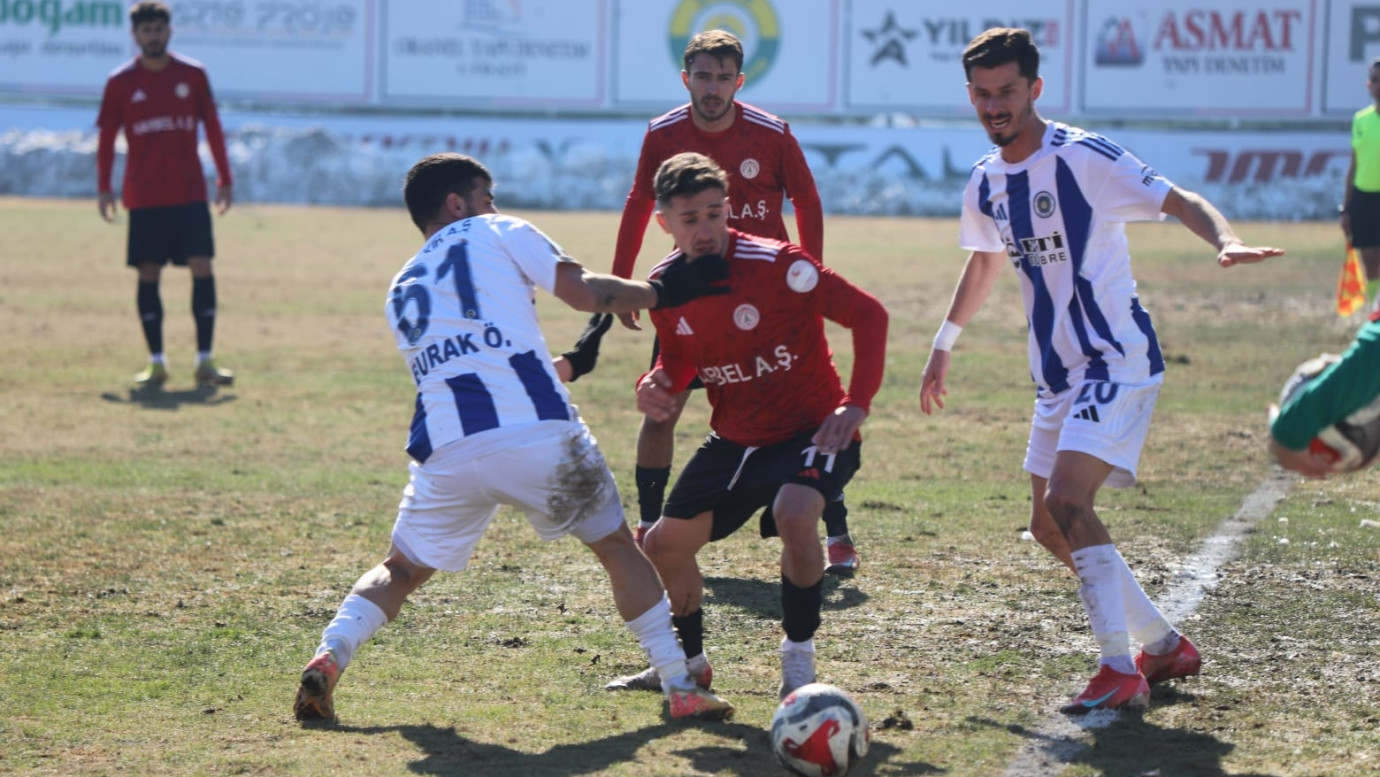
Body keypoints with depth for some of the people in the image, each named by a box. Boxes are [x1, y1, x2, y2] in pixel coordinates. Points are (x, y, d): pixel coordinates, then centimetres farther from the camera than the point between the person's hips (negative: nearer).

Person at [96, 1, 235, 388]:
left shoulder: (193, 74, 5)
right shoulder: (120, 82, 2)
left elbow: (212, 127, 9)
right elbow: (106, 137, 5)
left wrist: (224, 179, 5)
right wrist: (104, 187, -2)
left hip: (190, 195, 1)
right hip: (144, 196, -1)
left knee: (202, 268, -7)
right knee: (148, 274, 0)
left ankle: (205, 362, -4)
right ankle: (156, 363, 8)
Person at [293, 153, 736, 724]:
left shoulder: (401, 290, 28)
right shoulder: (496, 233, 14)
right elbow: (584, 293, 2)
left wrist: (569, 361, 36)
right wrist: (662, 293, 12)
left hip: (448, 452, 3)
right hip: (538, 434, -3)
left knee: (402, 568, 22)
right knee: (617, 547, 14)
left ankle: (329, 656, -3)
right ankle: (681, 687, 9)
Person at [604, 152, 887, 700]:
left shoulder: (774, 264, -23)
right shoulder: (667, 285, -5)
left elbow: (868, 315, -19)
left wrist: (855, 405, -25)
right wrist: (656, 385, -11)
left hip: (810, 430, -6)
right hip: (734, 441, 6)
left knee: (794, 516, -35)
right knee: (664, 544, 6)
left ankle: (799, 663, -15)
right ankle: (688, 663, 33)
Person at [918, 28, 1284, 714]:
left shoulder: (1084, 157, -15)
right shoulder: (985, 183, 8)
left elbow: (1179, 202, -18)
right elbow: (984, 262, 26)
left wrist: (1225, 240, -39)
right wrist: (943, 346, 31)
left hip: (1118, 360, -8)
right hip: (1058, 371, 8)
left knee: (1066, 499, -23)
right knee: (1050, 525, 8)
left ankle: (1121, 670, -16)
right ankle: (1165, 645, 23)